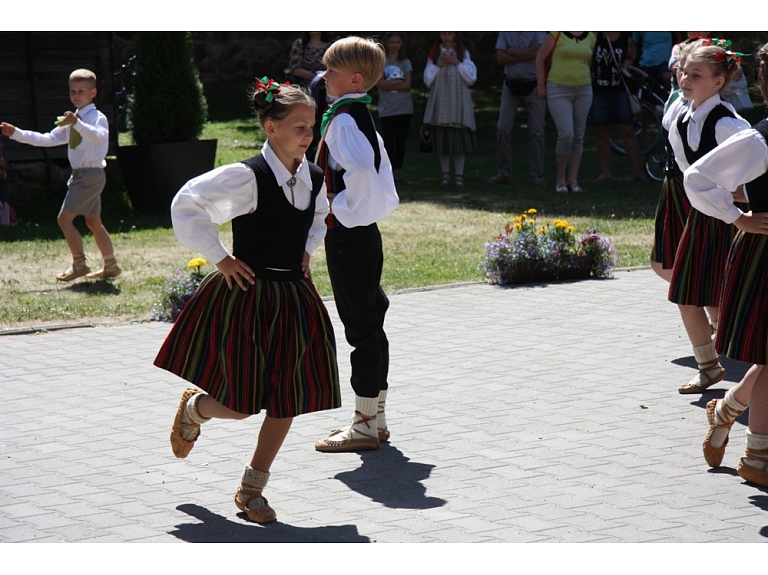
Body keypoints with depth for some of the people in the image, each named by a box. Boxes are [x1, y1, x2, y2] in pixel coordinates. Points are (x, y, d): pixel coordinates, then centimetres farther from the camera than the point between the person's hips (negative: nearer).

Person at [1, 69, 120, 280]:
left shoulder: (97, 118, -10)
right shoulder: (72, 122, 16)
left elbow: (100, 136, -32)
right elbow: (47, 139, 17)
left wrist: (77, 124, -47)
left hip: (91, 174, -9)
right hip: (80, 175, 9)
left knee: (65, 218, -12)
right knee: (93, 222, 14)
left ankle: (79, 264, -6)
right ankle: (110, 265, 21)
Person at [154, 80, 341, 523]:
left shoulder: (315, 179, 3)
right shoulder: (248, 176, -17)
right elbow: (187, 205, -16)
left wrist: (305, 252, 12)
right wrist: (220, 258, -13)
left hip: (294, 298, 6)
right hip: (246, 298, -6)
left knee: (287, 399, 4)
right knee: (240, 405, -2)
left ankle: (253, 488, 18)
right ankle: (194, 407, 35)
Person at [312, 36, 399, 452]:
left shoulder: (342, 120, -17)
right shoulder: (361, 116, 13)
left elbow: (361, 166, -34)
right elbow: (375, 166, 23)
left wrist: (345, 205, -21)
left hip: (347, 231, -10)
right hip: (365, 229, 10)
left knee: (360, 324, -4)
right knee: (369, 321, 14)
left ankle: (365, 425, 2)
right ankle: (375, 417, 22)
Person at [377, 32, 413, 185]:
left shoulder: (405, 63, 10)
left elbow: (407, 85, -2)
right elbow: (380, 82, -8)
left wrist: (390, 84, -10)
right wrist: (399, 81, -7)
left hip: (404, 108, 2)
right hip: (387, 108, -2)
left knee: (401, 141, 2)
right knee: (388, 140, -6)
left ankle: (398, 171, 6)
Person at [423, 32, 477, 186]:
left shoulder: (463, 53, 8)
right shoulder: (434, 54, 10)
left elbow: (471, 78, 0)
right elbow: (428, 80, 5)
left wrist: (457, 63, -7)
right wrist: (438, 66, -7)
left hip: (458, 102, -1)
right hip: (440, 102, 1)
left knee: (459, 139, -5)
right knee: (442, 138, 1)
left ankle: (459, 174, 1)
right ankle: (445, 174, 8)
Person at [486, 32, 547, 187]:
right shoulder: (506, 31, 2)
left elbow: (537, 52, -20)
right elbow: (500, 57, -7)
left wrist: (512, 51, -10)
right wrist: (525, 55, -14)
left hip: (533, 85, -3)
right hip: (511, 85, 3)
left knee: (536, 132, -1)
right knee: (503, 128, -2)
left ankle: (537, 175, 5)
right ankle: (504, 173, 7)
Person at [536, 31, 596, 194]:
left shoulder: (590, 37, 7)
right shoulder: (557, 34, -6)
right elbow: (540, 58, 0)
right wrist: (541, 85, -2)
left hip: (583, 91, 5)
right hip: (559, 90, -5)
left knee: (578, 136, 5)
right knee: (566, 134, -14)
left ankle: (573, 180, 12)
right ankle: (561, 179, 2)